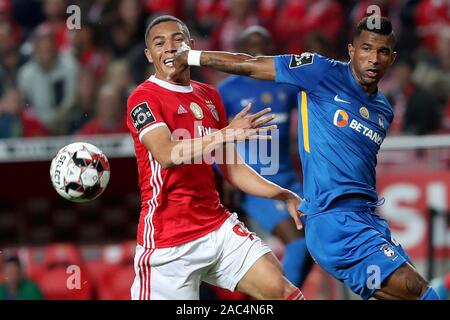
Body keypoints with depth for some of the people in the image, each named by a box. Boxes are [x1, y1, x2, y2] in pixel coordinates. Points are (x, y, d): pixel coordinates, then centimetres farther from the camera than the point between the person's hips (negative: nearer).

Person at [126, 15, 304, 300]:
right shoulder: (143, 98, -6)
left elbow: (233, 169, 20)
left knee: (281, 290, -9)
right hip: (168, 240, -6)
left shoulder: (209, 95, 15)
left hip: (218, 226, 6)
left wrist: (286, 196, 11)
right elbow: (167, 154, -25)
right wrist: (226, 134, -32)